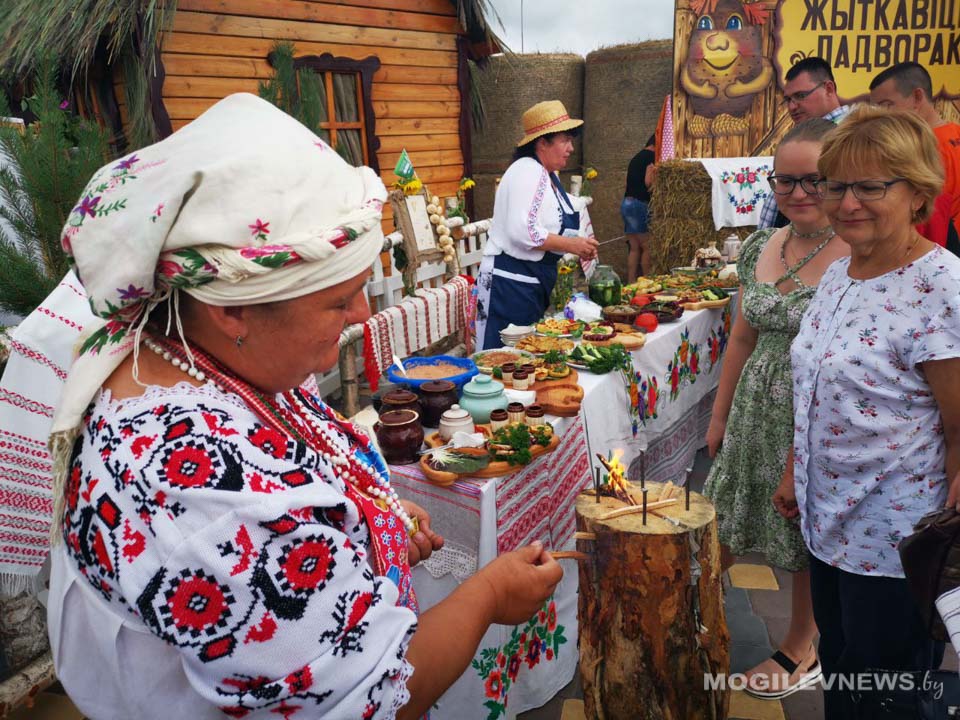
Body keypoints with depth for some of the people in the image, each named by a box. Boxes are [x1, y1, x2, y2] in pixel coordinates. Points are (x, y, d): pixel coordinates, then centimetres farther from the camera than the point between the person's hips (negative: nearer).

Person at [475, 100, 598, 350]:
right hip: (511, 280, -10)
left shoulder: (549, 175, 15)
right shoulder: (527, 172, -16)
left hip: (536, 281, 10)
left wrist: (579, 246, 9)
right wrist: (570, 245, -19)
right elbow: (523, 232, -26)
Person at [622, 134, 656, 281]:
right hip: (640, 204, -9)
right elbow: (648, 182, -16)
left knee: (634, 248, 8)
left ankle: (631, 283, 6)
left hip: (627, 202, 9)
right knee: (647, 246, -4)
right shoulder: (651, 156, -6)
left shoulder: (636, 157, 21)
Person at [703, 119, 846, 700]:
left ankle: (801, 652, 35)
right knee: (777, 531, 15)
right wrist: (721, 414, 14)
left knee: (812, 541, 12)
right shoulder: (760, 248, 4)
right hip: (759, 413, 5)